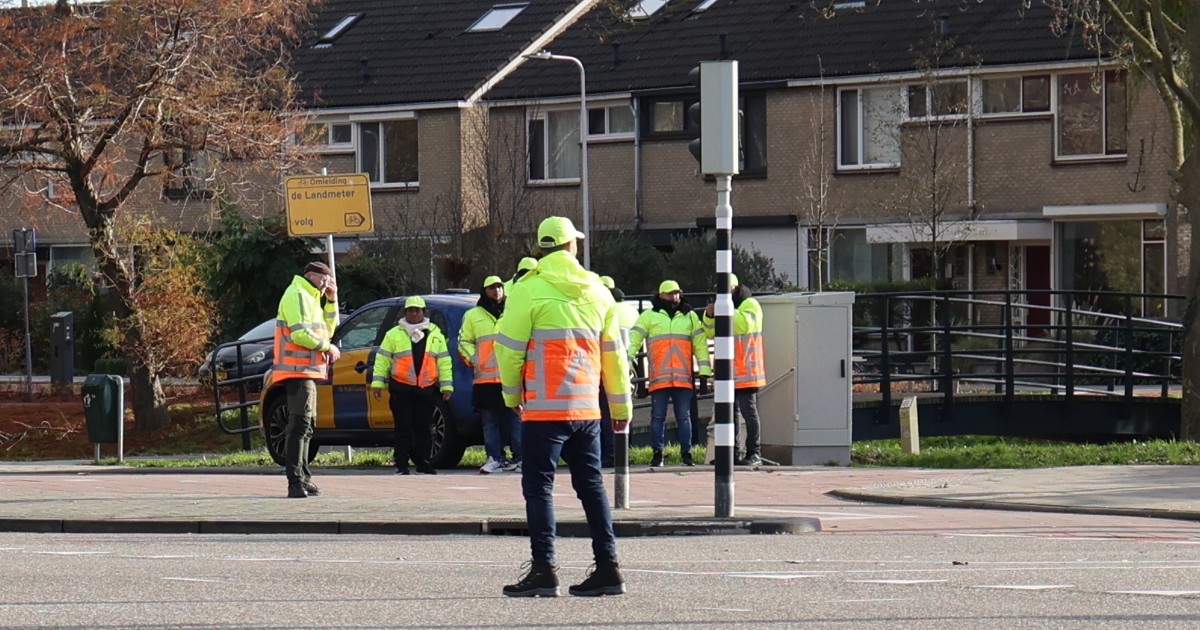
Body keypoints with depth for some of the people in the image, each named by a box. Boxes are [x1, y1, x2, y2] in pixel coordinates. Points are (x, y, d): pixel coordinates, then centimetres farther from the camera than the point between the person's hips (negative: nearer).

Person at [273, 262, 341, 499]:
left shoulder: (310, 298, 24)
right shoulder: (296, 295, -9)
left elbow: (326, 330, 21)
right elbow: (300, 333, -20)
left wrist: (331, 301, 14)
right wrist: (327, 347, -9)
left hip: (307, 371, 11)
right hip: (298, 370, -11)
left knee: (305, 425, 16)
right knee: (299, 425, -15)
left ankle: (302, 478, 22)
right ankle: (296, 482, -20)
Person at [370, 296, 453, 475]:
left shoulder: (436, 335, 13)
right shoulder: (394, 334, 8)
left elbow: (444, 361, 13)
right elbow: (382, 359, 7)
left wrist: (446, 385, 6)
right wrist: (377, 382, -1)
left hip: (426, 390, 2)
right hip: (401, 389, -2)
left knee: (422, 427, 4)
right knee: (403, 427, -3)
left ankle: (423, 463, 11)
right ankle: (401, 465, -1)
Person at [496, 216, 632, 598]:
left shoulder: (530, 290, -5)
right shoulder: (597, 292, 10)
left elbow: (510, 348, -5)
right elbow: (613, 353, 14)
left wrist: (512, 395, 10)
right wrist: (621, 406, 21)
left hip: (544, 408, -5)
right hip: (587, 408, 5)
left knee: (538, 487, -3)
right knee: (591, 485, 11)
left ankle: (544, 570, -9)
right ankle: (608, 568, 8)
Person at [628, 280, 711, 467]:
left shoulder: (690, 316, 15)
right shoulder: (649, 316, 8)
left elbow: (700, 343, 13)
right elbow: (634, 339, 1)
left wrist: (704, 370, 5)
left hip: (684, 378, 1)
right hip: (658, 378, -1)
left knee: (684, 417, 4)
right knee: (658, 416, 1)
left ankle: (686, 453, 10)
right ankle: (657, 454, 6)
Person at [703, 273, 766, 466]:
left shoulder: (750, 305, -4)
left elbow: (746, 325, -22)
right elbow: (711, 333, 21)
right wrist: (709, 316, 2)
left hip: (745, 371, -8)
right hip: (728, 372, 8)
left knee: (748, 411, -7)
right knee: (729, 412, 8)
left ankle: (754, 453, -7)